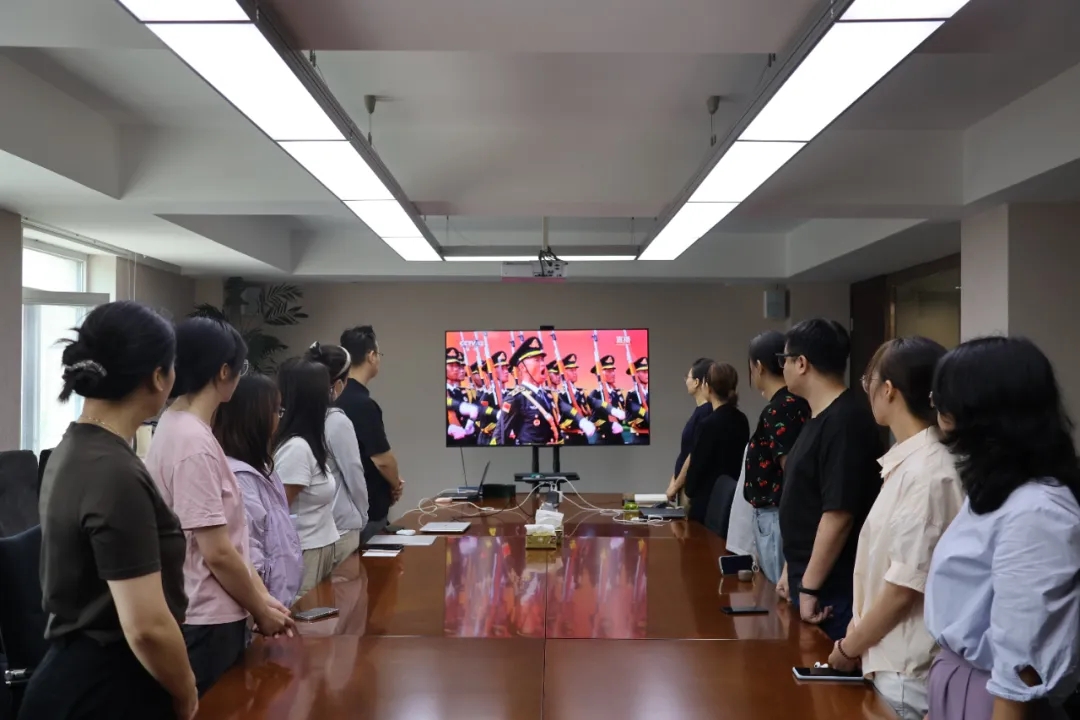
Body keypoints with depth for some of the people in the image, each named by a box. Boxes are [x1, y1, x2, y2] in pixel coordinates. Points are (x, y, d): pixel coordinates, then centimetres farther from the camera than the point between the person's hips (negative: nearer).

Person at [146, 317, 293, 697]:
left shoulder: (180, 427, 8)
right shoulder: (194, 441, -22)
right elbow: (217, 553, -22)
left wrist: (261, 596, 10)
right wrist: (261, 611, -8)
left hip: (211, 616, 9)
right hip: (205, 623, -9)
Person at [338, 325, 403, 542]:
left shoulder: (338, 398, 6)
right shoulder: (363, 403, -22)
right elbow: (382, 458, -20)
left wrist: (390, 481, 8)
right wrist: (395, 484, -1)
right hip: (369, 509, -9)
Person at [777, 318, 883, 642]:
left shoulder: (844, 421, -20)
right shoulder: (821, 418, 10)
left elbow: (839, 513, -24)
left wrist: (809, 587, -20)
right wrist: (793, 570, 18)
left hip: (832, 588, -9)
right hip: (810, 579, 9)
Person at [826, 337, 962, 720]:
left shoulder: (927, 472, -21)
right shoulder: (907, 463, 5)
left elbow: (906, 586, -20)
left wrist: (848, 648, -9)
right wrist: (858, 632, 9)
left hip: (909, 673, -8)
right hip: (890, 663, 8)